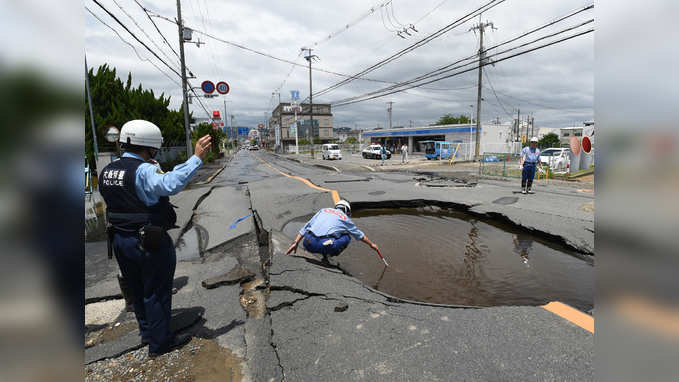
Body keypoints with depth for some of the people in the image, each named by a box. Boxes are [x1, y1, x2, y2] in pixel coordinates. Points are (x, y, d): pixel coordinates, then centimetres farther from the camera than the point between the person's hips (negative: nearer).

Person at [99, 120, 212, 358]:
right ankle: (159, 343, 21)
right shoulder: (144, 171, -23)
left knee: (137, 290, 22)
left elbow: (116, 202, 15)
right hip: (150, 242, -8)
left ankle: (146, 332, 41)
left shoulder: (107, 171, 6)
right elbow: (170, 184, -42)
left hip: (119, 240, 8)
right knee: (156, 293, 7)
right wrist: (196, 158, -42)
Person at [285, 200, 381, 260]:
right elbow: (359, 235, 31)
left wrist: (295, 243, 22)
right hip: (323, 245, -4)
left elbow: (306, 227, 20)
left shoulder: (324, 210, 24)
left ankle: (324, 254, 15)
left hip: (308, 244, 4)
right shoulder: (345, 218, 17)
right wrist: (371, 244, 48)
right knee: (346, 237, 18)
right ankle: (327, 255, 8)